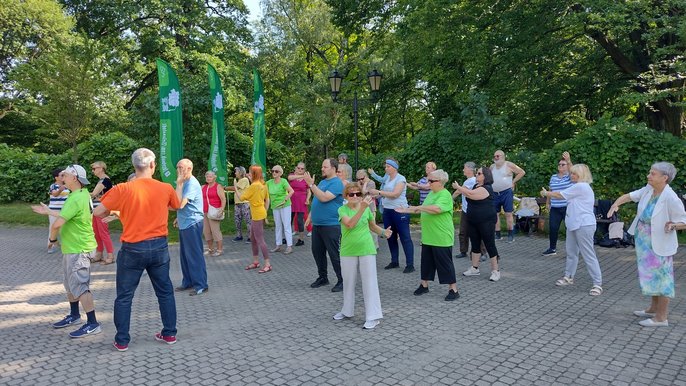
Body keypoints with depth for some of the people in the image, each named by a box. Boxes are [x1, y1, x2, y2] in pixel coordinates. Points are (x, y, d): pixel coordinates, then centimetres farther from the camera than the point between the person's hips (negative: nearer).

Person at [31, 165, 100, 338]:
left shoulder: (76, 199, -23)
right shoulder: (82, 194, 9)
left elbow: (57, 224, -26)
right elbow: (67, 216, 23)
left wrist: (52, 239, -9)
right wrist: (48, 211, 28)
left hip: (78, 249, -10)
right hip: (72, 247, 10)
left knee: (79, 286, -6)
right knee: (70, 283, 21)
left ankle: (92, 324, 0)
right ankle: (74, 315, 36)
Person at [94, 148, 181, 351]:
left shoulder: (123, 189, -12)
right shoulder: (166, 188, -5)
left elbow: (97, 212, -5)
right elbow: (177, 205, 15)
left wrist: (113, 212, 13)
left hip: (133, 249, -2)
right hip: (159, 247, 3)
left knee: (124, 296, 12)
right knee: (165, 292, 16)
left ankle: (122, 340, 19)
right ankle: (170, 333, 24)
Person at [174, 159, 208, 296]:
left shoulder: (192, 184, -17)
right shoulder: (185, 182, 13)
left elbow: (180, 204, -26)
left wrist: (179, 183, -23)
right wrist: (179, 217, 20)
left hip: (192, 223, -10)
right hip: (184, 223, 10)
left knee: (195, 255, -4)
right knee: (185, 254, 15)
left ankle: (201, 285, 3)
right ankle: (188, 282, 25)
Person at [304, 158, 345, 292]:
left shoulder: (336, 183, -13)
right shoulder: (322, 182, 15)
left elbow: (324, 198, -26)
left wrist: (311, 184, -25)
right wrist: (310, 217, 19)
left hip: (331, 225, -9)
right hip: (317, 224, 9)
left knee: (334, 254, -3)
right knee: (317, 251, 14)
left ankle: (342, 281, 8)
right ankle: (322, 277, 29)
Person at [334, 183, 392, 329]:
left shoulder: (367, 208, 0)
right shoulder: (342, 209, -8)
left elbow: (372, 226, 14)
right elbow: (350, 224, -27)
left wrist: (383, 232, -5)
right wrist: (362, 208, -38)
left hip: (367, 250, 0)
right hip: (348, 251, 0)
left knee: (369, 283, 0)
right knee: (348, 282, 15)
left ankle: (373, 316, 7)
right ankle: (347, 311, 34)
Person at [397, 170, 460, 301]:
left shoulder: (445, 195, -16)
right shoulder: (431, 193, 12)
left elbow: (437, 209, -33)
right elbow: (424, 210, 21)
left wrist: (419, 207, -23)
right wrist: (406, 210, 18)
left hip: (441, 238, -9)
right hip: (428, 237, 9)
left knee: (445, 263, -1)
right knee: (426, 261, 17)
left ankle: (453, 290, 10)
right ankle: (424, 285, 31)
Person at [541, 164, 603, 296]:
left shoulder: (581, 187, -14)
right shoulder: (579, 187, 18)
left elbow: (560, 195, -8)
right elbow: (563, 195, 16)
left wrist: (546, 193, 6)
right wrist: (548, 193, 8)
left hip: (584, 226, -11)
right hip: (574, 225, 11)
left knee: (588, 255, -6)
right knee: (571, 251, 17)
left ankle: (598, 284, 1)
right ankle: (568, 277, 30)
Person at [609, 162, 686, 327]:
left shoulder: (671, 198, -22)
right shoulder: (648, 190, -3)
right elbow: (629, 196, 7)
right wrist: (616, 204, -12)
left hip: (659, 245, -8)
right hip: (644, 242, 8)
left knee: (660, 278, 2)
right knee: (652, 276, 20)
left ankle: (661, 318, 12)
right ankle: (653, 309, 37)